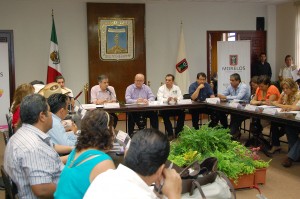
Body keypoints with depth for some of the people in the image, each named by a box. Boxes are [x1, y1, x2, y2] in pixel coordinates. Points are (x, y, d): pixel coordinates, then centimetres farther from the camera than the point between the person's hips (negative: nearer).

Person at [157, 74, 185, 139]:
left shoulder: (177, 88, 12)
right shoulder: (161, 88, 3)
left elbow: (181, 97, 0)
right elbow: (159, 99, -13)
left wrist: (177, 99, -24)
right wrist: (167, 100, -34)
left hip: (175, 108, 2)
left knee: (182, 113, -24)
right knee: (165, 114, -33)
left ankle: (177, 133, -10)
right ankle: (170, 134, -20)